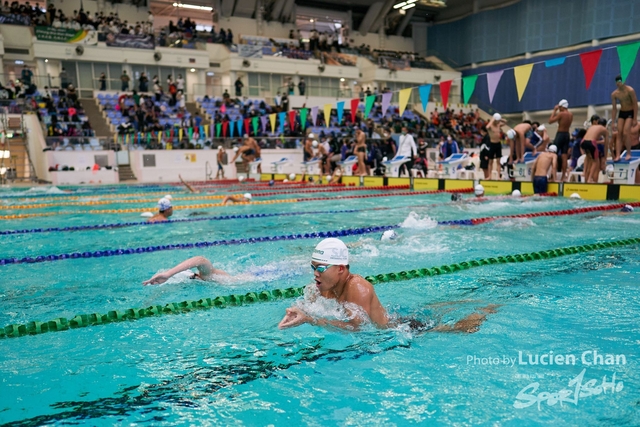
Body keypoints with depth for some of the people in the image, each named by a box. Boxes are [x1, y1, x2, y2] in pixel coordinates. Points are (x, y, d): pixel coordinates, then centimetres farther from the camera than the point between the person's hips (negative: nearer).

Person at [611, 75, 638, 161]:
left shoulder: (630, 90, -17)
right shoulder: (614, 94, -3)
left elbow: (635, 104, -14)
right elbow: (614, 108, 3)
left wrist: (635, 119, -17)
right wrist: (614, 122, 1)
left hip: (630, 112, -5)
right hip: (622, 113, 5)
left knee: (625, 133, -15)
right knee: (619, 134, -5)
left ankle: (629, 153, 0)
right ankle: (618, 155, -8)